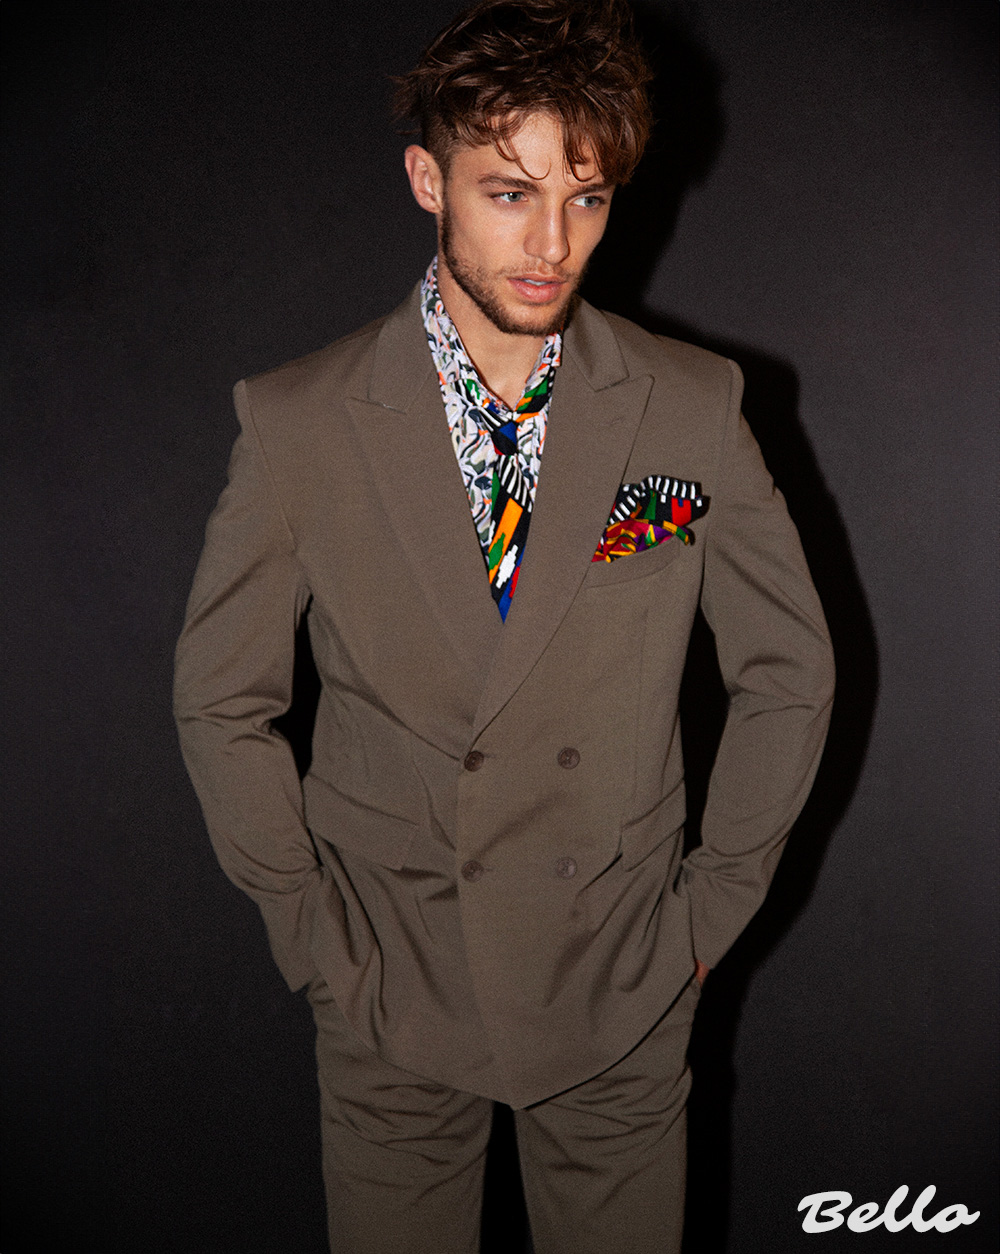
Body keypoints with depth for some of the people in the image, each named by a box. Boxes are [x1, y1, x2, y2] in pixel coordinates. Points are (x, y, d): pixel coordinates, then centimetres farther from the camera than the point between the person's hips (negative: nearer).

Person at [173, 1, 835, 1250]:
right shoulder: (298, 422, -10)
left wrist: (712, 904, 0)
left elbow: (790, 671, 1)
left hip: (623, 993, 1)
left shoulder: (692, 409, -8)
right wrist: (313, 929, -3)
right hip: (389, 998, 0)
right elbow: (221, 700, -1)